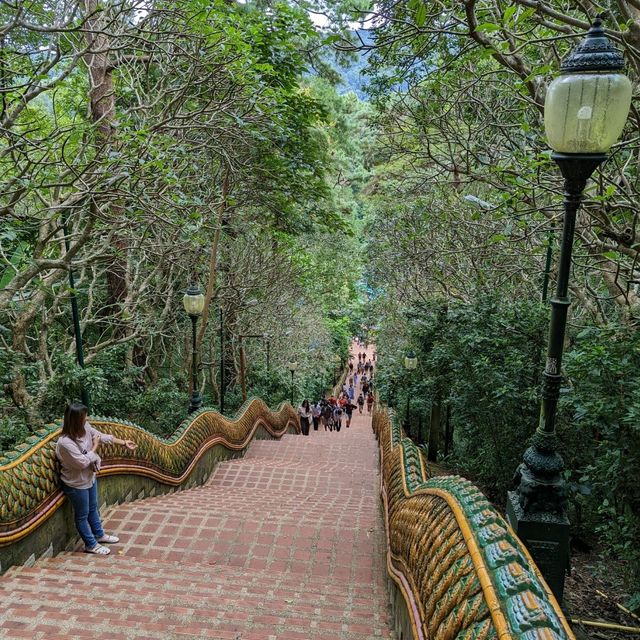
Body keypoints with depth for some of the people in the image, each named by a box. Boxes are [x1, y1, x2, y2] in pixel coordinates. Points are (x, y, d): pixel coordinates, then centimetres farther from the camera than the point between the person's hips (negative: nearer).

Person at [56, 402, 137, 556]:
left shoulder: (85, 428, -11)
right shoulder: (65, 443, -33)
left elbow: (104, 437, 1)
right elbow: (83, 462, -29)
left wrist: (124, 442, -3)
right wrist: (95, 447, -18)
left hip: (89, 478, 8)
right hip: (77, 484, -8)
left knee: (93, 508, 26)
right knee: (82, 515, 13)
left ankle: (99, 535, 46)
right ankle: (91, 545, 30)